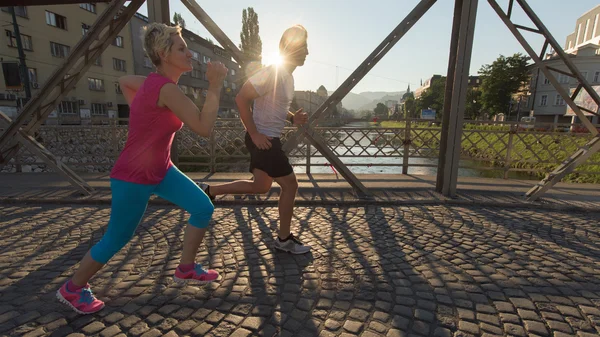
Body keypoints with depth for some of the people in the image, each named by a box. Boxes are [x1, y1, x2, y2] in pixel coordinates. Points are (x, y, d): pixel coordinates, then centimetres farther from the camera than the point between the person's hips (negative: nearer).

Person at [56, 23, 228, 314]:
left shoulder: (153, 82, 3)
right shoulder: (166, 89, -25)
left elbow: (123, 80, 22)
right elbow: (204, 128, -31)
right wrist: (215, 86, -25)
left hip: (159, 170, 9)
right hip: (133, 179, -9)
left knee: (203, 208, 4)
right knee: (116, 240, 9)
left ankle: (185, 269, 20)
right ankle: (72, 289, 37)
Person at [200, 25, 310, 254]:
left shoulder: (288, 76, 14)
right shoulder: (273, 73, -17)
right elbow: (241, 98, -22)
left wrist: (293, 118, 5)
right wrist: (254, 134, -22)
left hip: (269, 139, 10)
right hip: (263, 139, -10)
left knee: (260, 187, 17)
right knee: (290, 185, -2)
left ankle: (207, 191, 25)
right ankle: (285, 239, 15)